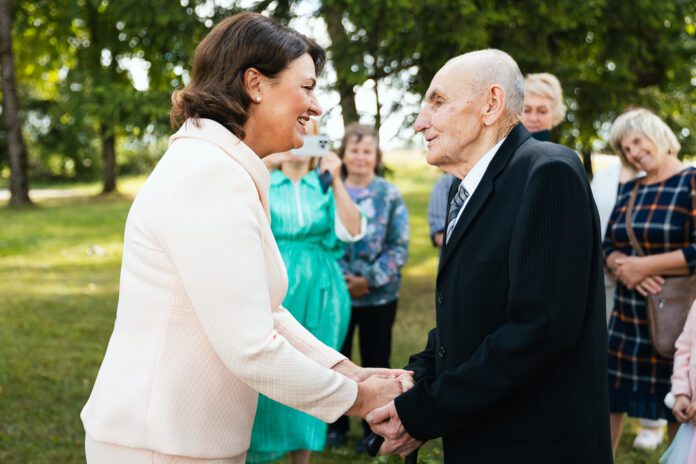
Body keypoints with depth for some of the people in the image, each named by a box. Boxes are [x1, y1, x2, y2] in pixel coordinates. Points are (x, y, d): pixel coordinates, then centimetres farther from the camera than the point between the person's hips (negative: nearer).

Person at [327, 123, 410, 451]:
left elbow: (399, 247, -5)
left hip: (379, 295, -1)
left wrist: (369, 280, -15)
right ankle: (336, 424, 28)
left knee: (375, 362, 8)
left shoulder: (390, 195, -3)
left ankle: (374, 428, 23)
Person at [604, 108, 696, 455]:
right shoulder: (628, 190, 13)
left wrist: (643, 266, -17)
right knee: (606, 401, 7)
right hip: (627, 320, 6)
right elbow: (608, 248, 10)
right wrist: (624, 267, -12)